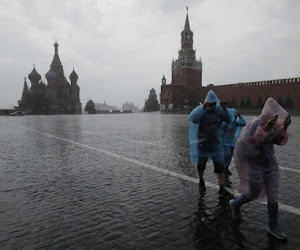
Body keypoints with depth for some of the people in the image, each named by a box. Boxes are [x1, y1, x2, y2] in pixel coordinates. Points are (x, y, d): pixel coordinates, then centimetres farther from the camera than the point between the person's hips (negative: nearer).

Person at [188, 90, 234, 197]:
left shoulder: (219, 110, -6)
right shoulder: (201, 109, -12)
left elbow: (230, 119, -13)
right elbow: (192, 118, -29)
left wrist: (225, 109, -28)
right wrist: (203, 107, -39)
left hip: (216, 144, 1)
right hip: (202, 143, -1)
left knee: (220, 165, -5)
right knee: (201, 165, 13)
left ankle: (222, 188, 1)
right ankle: (201, 182, 40)